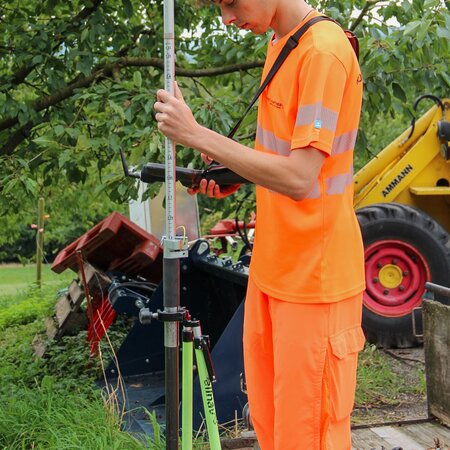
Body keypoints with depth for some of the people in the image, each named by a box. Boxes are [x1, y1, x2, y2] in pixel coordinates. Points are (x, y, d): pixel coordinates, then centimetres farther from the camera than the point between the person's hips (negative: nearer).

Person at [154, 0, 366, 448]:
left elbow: (299, 177, -25)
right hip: (270, 268, 9)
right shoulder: (278, 43, 11)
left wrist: (195, 134, -22)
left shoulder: (325, 51, -19)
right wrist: (236, 175, 3)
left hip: (315, 277, -9)